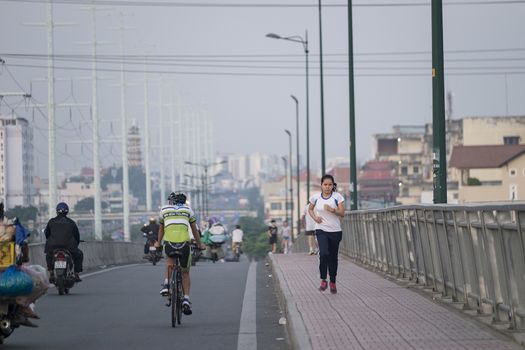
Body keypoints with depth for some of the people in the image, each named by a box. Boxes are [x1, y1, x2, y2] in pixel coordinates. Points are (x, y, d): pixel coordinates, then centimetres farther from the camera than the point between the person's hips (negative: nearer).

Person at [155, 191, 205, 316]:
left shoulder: (164, 209, 21)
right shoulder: (188, 209, 19)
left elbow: (161, 229, 31)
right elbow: (194, 230, 24)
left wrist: (158, 243, 47)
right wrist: (200, 245, 35)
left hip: (169, 243, 0)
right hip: (184, 242, 0)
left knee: (169, 263, 31)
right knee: (185, 273, 15)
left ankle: (166, 284, 6)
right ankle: (186, 299, -1)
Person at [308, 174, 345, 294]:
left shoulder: (337, 197, -3)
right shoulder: (316, 197, 2)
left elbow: (342, 213, -6)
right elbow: (310, 209, 20)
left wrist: (332, 210, -24)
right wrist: (314, 217, 0)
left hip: (335, 231, 0)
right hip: (321, 230, 0)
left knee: (333, 257, 8)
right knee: (324, 253, -22)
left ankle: (333, 282, 24)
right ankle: (323, 280, -10)